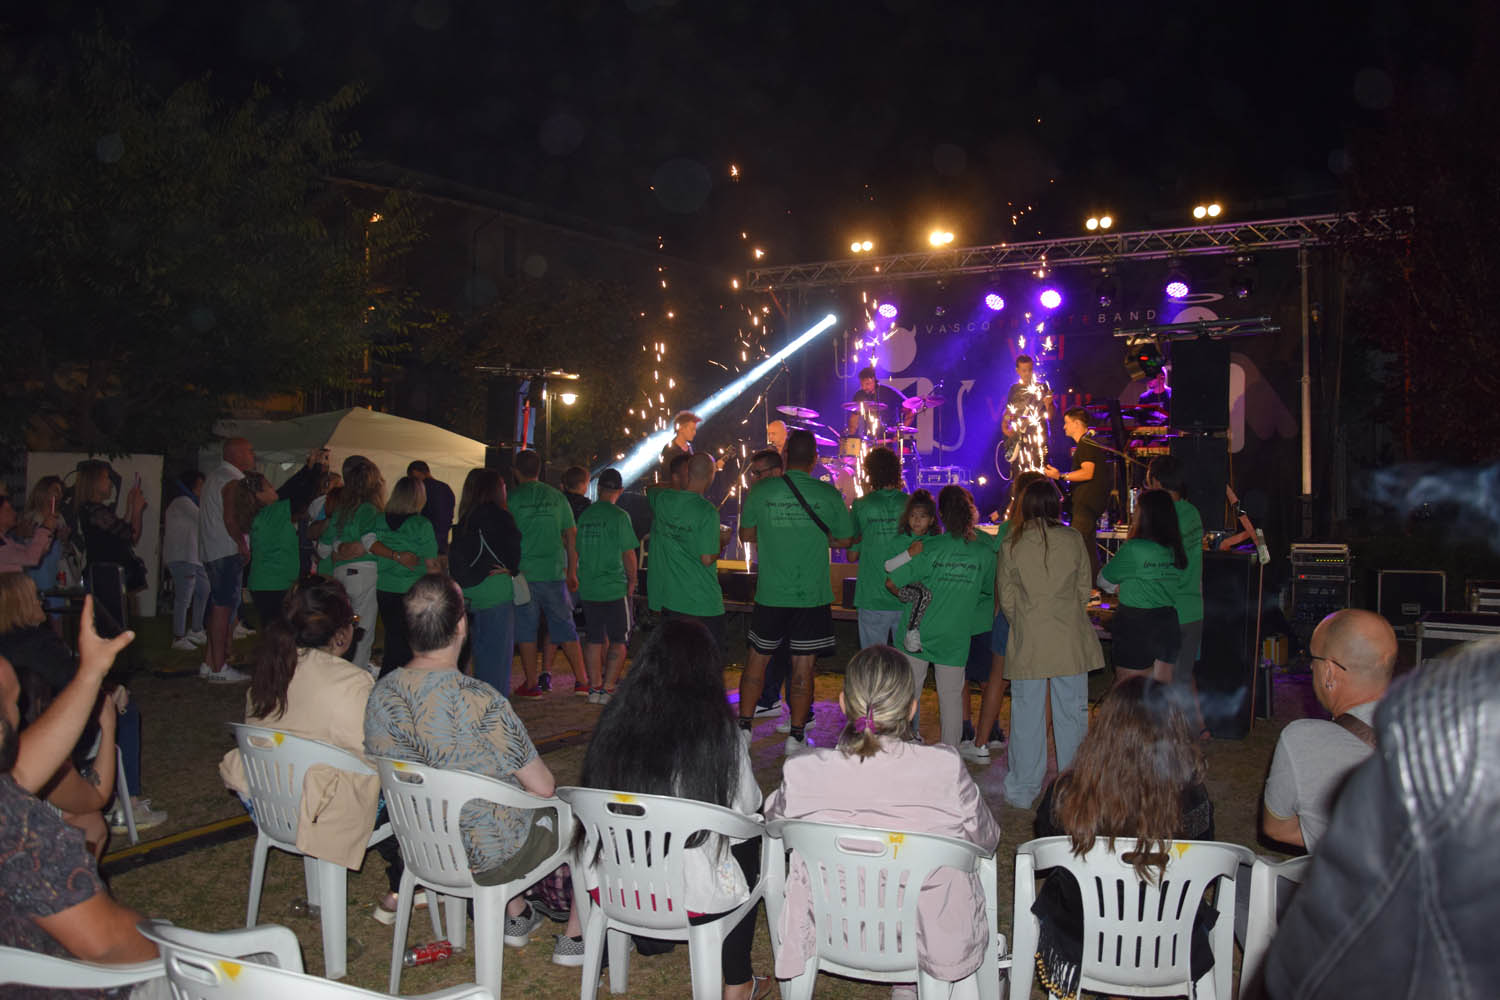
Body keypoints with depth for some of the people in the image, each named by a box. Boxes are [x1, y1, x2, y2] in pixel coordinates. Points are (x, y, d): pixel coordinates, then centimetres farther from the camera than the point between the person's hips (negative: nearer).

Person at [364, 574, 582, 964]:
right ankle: (575, 936, 30)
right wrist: (540, 777, 2)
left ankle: (517, 917, 42)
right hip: (491, 857, -6)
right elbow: (543, 787, -21)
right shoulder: (480, 702, -32)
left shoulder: (380, 693, -13)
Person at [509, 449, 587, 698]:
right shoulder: (557, 497, 6)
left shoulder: (512, 498, -3)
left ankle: (532, 684, 8)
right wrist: (572, 572, 14)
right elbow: (572, 536, 8)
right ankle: (582, 681, 8)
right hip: (555, 573, 3)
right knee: (564, 628, 9)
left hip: (523, 573, -3)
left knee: (526, 630, 6)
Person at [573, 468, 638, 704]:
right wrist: (632, 582, 3)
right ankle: (608, 689, -2)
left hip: (588, 588, 5)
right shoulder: (619, 516, -11)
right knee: (618, 641, 4)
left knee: (595, 640, 13)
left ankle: (595, 688, 15)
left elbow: (579, 551, 12)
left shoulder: (584, 515, 5)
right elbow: (628, 554, -10)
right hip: (615, 588, -5)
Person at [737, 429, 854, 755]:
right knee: (803, 665, 6)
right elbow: (845, 539, 4)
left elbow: (746, 535, 7)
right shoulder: (828, 494, -6)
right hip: (812, 594, -1)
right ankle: (797, 734, 11)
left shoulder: (760, 491, -5)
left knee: (757, 660, 14)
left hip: (770, 593, 1)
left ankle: (744, 726, 19)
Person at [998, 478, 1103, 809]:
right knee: (1071, 713, 10)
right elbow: (1084, 590, 4)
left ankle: (1022, 789, 15)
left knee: (1027, 714, 8)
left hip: (1028, 642, -1)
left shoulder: (1012, 544, -5)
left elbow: (1006, 598, 0)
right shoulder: (1073, 540, -3)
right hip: (1070, 643, 1)